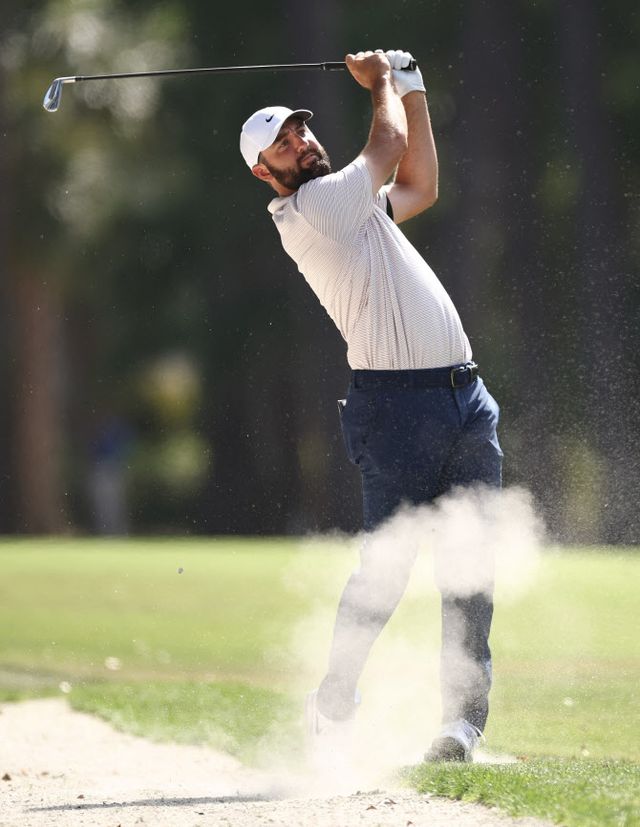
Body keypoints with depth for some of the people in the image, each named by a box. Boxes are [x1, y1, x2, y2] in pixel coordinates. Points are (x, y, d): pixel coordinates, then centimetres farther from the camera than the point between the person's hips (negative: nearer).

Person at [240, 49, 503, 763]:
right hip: (397, 403, -8)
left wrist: (412, 91, 30)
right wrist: (383, 84, 21)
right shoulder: (307, 211, -7)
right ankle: (333, 706, 3)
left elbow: (420, 186, 35)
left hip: (466, 396, 8)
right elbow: (389, 147, 2)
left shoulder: (353, 206, 21)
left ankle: (464, 716, -1)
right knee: (386, 567, -11)